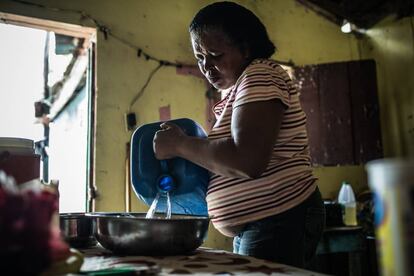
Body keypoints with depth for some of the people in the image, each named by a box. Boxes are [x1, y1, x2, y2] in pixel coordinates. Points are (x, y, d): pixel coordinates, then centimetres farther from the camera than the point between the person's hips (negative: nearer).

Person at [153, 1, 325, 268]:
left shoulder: (260, 75, -12)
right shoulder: (237, 89, 18)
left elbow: (247, 161, -26)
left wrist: (179, 144, -15)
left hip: (279, 223, -9)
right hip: (254, 226, 9)